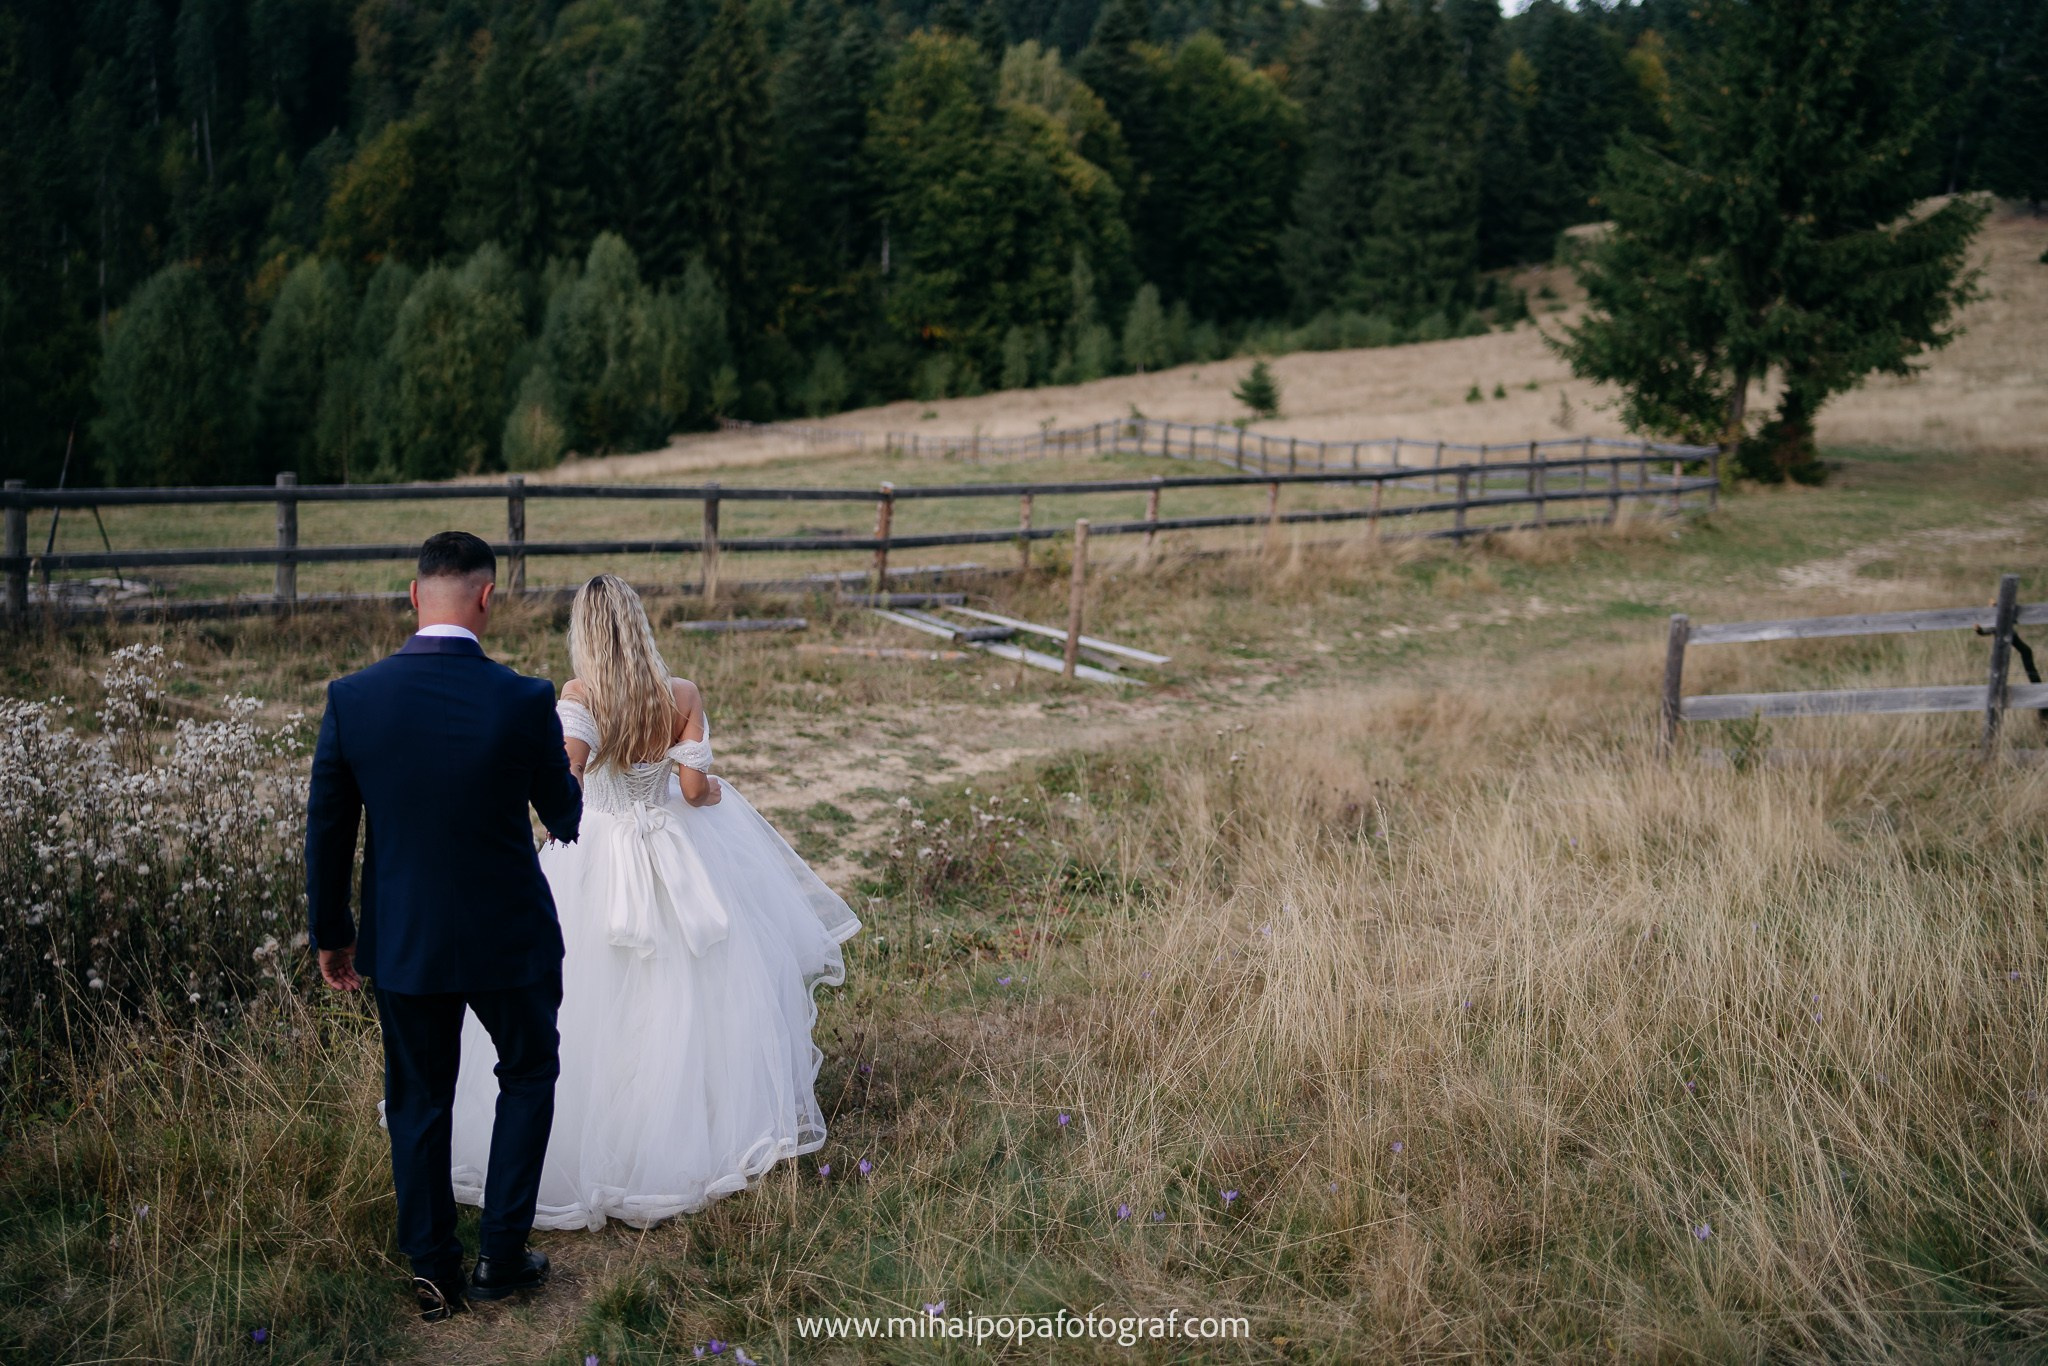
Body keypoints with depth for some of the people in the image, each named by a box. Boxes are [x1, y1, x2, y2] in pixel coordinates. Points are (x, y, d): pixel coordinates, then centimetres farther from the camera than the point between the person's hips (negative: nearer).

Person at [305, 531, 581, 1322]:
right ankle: (501, 1257, 21)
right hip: (508, 937, -2)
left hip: (401, 943, 2)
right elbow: (563, 812, -1)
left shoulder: (352, 699, -11)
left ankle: (433, 1274, 26)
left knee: (417, 1103, 18)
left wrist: (329, 932, 13)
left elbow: (326, 832, -2)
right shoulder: (524, 702, -18)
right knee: (527, 1075, 20)